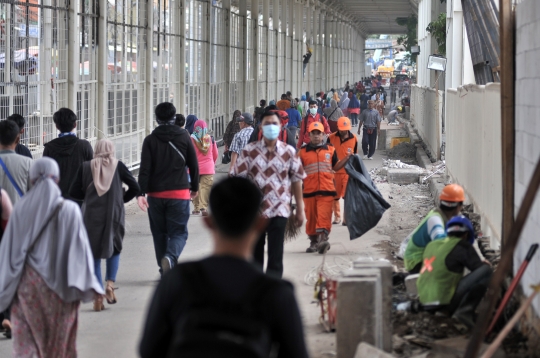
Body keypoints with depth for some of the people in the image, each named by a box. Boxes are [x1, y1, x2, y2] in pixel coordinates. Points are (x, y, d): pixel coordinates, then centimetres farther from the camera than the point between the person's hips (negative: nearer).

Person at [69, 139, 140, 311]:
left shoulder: (86, 167, 2)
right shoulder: (118, 166, 0)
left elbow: (73, 191, 0)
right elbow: (134, 187, -3)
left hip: (91, 216, 0)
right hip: (114, 216, 0)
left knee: (94, 254, 6)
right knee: (114, 250, 19)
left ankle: (97, 295, 0)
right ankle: (110, 283, -2)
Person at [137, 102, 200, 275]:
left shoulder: (150, 140, -1)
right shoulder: (184, 137, 1)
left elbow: (145, 169, -9)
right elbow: (194, 165, 6)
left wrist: (141, 193, -12)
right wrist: (195, 187, 20)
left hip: (156, 194, 1)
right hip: (179, 193, -1)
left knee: (159, 233, 13)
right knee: (179, 232, 2)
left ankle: (165, 271, 16)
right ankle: (170, 257, -27)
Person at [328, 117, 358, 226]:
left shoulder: (354, 139, 0)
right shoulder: (331, 138, -3)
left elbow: (355, 156, 11)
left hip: (348, 171, -1)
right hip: (334, 171, 1)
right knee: (335, 196, 10)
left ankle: (347, 218, 0)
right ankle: (337, 216, 24)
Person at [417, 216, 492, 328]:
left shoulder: (431, 246, 18)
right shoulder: (462, 246, -2)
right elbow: (479, 269, 0)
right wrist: (486, 264, 24)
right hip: (444, 302, -8)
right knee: (486, 270, -7)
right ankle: (464, 312, -12)